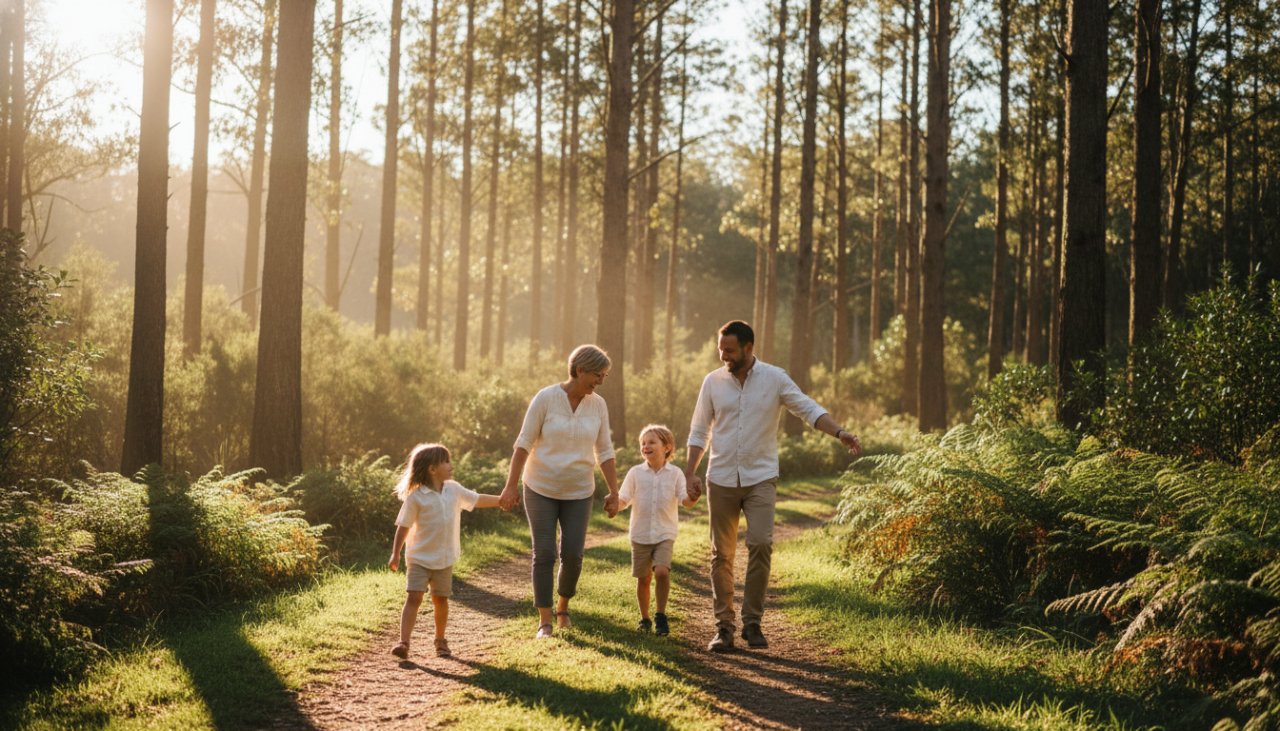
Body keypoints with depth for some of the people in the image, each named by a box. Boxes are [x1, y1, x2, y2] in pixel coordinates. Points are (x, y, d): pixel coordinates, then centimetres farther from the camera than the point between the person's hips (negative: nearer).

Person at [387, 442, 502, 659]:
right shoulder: (415, 497, -12)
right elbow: (403, 527, -9)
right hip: (419, 558, -4)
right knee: (413, 597, -12)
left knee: (441, 599, 12)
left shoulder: (453, 490, 4)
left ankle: (440, 640, 27)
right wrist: (395, 554, -10)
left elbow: (477, 500, 17)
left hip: (445, 559, 4)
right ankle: (403, 643, -14)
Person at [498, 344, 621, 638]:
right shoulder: (545, 398, -14)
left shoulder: (598, 405, -3)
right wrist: (511, 486, -13)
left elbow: (605, 451, 2)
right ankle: (544, 622, 6)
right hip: (541, 489, -3)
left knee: (573, 555, -1)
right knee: (544, 554, -4)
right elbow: (524, 443, -11)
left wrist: (614, 492, -1)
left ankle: (562, 608, 26)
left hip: (578, 492, 3)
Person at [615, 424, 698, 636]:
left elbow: (685, 501, -9)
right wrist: (614, 503, -24)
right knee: (643, 578, 8)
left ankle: (660, 615, -4)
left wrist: (693, 496, -32)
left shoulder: (675, 473, -2)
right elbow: (623, 501, -2)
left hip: (665, 534, -1)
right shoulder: (635, 473, 0)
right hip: (640, 534, 2)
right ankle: (644, 618, 27)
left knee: (662, 571, -20)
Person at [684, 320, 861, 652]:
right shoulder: (713, 382, 3)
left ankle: (752, 622, -2)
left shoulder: (775, 378, -2)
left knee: (761, 544, -15)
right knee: (722, 554, 4)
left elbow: (809, 409, -5)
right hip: (721, 479, 2)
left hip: (760, 478, -2)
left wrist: (840, 432, -22)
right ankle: (724, 626, 13)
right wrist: (689, 473, 0)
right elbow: (699, 431, 9)